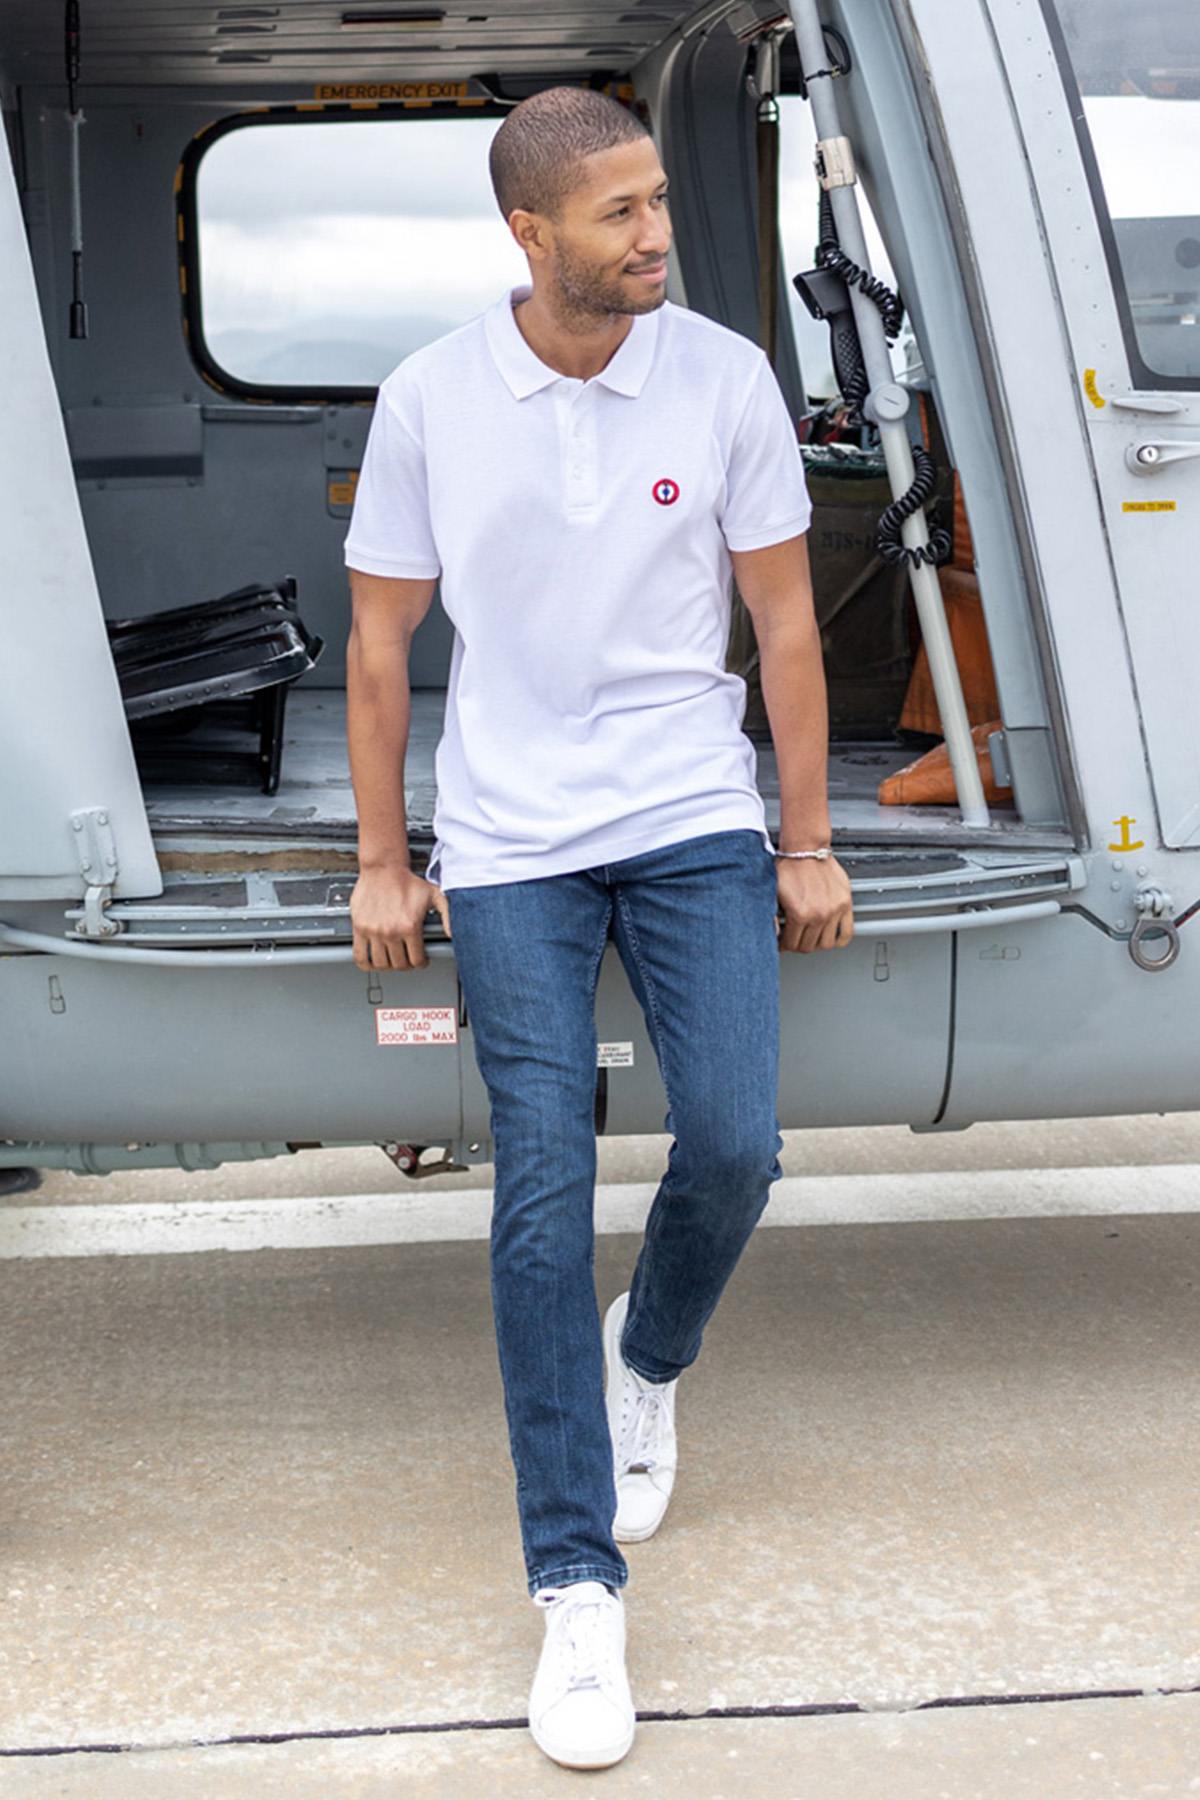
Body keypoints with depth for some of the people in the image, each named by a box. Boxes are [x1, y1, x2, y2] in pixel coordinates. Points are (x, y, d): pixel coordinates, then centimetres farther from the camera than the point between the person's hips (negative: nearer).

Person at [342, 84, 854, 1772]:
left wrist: (808, 845, 4)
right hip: (510, 846, 0)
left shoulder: (726, 378, -4)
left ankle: (651, 1357, 25)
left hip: (698, 825, 1)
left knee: (733, 1142, -12)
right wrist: (382, 864, 5)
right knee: (543, 1203, -5)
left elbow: (783, 622, 3)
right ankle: (579, 1593, 2)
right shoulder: (429, 398, -4)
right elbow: (381, 639, 5)